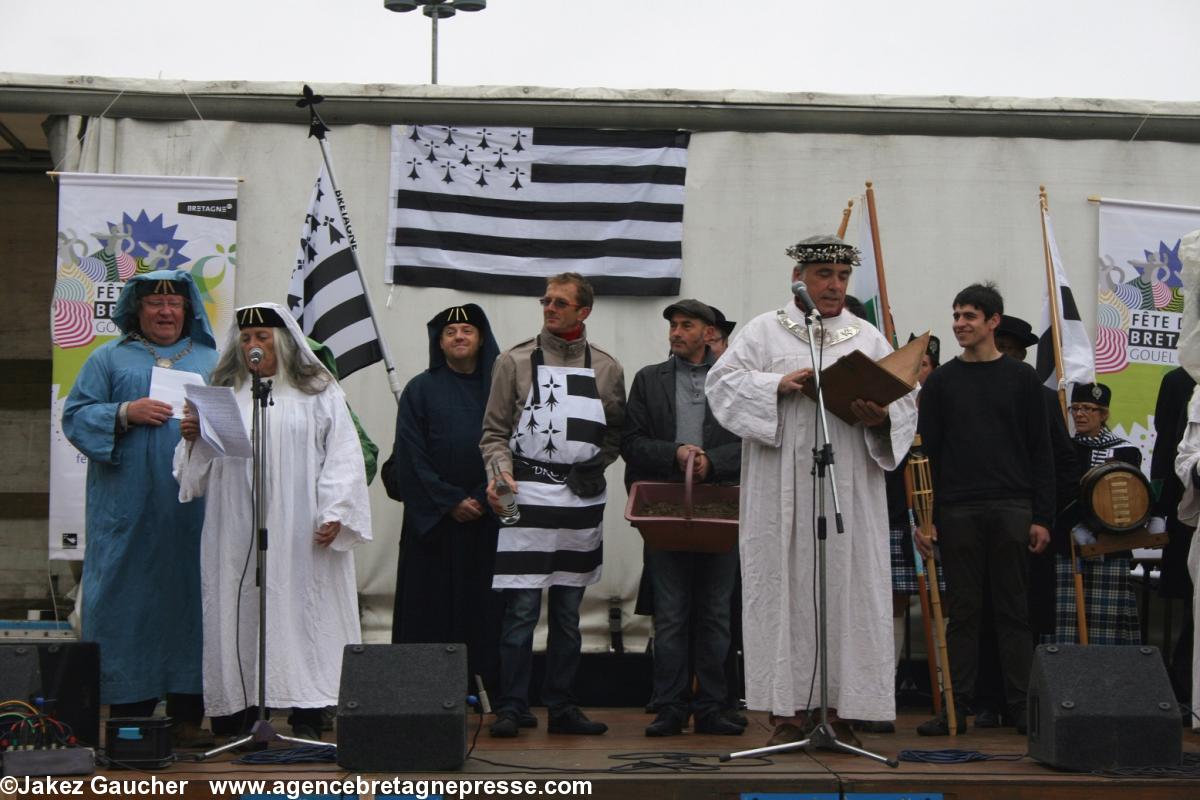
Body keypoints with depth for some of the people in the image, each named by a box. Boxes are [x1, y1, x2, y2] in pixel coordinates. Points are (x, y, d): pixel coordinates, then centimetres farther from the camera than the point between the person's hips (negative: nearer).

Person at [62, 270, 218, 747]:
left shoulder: (212, 362, 18)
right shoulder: (110, 359, 13)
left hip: (193, 511, 2)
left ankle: (187, 716, 4)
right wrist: (126, 414, -11)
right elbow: (76, 416, 5)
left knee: (190, 600, -1)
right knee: (129, 601, -4)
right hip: (128, 511, -1)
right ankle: (127, 715, 2)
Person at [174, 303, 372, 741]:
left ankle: (306, 718, -2)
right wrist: (193, 438, -5)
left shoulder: (319, 393, 8)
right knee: (241, 614, 0)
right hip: (237, 531, 3)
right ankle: (244, 713, 5)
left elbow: (342, 455, 1)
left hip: (300, 532, -3)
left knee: (302, 613, -5)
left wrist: (334, 512, -9)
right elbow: (204, 464, 17)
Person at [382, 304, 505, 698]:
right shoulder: (420, 390, 6)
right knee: (432, 606, -1)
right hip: (432, 519, -1)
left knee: (484, 604, -1)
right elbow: (411, 457, -1)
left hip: (488, 518, 1)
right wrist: (449, 502, -9)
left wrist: (483, 499, -8)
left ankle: (485, 686, 2)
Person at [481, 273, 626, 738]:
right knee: (522, 609, -5)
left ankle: (562, 707, 19)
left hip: (583, 503, 3)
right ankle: (510, 708, 4)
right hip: (529, 498, -3)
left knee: (569, 612, 10)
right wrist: (501, 472, -13)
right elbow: (494, 432, 3)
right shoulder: (515, 361, 4)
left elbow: (618, 433, 17)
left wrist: (596, 464, 0)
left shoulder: (606, 369, 10)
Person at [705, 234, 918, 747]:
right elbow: (722, 381, 0)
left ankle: (839, 711, 4)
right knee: (785, 587, -3)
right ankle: (790, 710, 2)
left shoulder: (869, 337, 15)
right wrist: (777, 384, -14)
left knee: (848, 589, -1)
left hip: (850, 490, 2)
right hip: (782, 493, -1)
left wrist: (881, 418, -14)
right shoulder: (765, 330, 10)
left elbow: (904, 401, 8)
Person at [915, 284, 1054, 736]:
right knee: (962, 611, 4)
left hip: (1012, 511, -1)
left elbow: (1040, 453, 4)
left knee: (1014, 611, 3)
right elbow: (928, 452, 6)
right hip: (957, 512, 1)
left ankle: (1021, 706, 10)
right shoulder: (941, 382, 8)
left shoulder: (1021, 378, 6)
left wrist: (1043, 517, -2)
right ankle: (956, 707, 9)